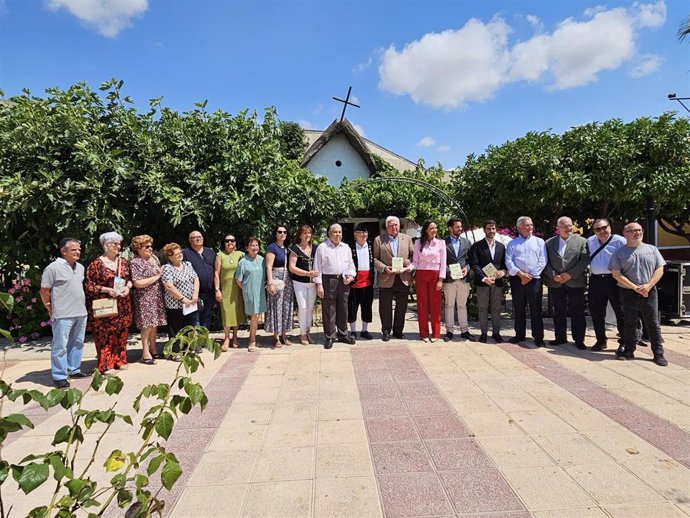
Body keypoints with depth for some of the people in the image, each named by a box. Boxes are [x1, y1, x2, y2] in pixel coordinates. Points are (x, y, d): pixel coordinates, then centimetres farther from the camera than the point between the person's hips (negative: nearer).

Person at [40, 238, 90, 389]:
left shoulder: (80, 267, 11)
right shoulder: (53, 267, -10)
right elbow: (44, 291, -6)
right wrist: (50, 308, -1)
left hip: (80, 313, 7)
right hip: (63, 315, -7)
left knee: (77, 343, 15)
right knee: (60, 346, 0)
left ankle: (74, 369, 28)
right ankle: (59, 376, 8)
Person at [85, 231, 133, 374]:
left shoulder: (124, 261, 9)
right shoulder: (96, 264, -7)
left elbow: (130, 279, 18)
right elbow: (89, 286, -7)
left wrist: (128, 287, -3)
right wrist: (107, 290, -18)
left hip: (123, 306, 5)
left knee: (121, 333, 9)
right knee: (105, 335, -1)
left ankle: (120, 360, 22)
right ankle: (105, 365, 8)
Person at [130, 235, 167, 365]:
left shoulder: (154, 257, 11)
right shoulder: (135, 262, -11)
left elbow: (161, 272, 26)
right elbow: (138, 283, -19)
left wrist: (162, 273, 4)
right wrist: (156, 277, -13)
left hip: (157, 296, 7)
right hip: (145, 298, -7)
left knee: (155, 324, 12)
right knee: (147, 325, -3)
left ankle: (153, 348, 24)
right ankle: (145, 353, 7)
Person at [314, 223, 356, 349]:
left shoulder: (346, 247, 13)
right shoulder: (322, 247, -1)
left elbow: (351, 264, 18)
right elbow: (317, 267, -4)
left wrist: (351, 275, -1)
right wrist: (319, 284, -9)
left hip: (343, 281, 4)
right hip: (328, 280, -4)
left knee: (343, 309, 11)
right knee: (329, 310, 0)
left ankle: (343, 334, 23)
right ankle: (330, 336, 10)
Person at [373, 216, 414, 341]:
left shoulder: (407, 238, 10)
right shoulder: (379, 240, 2)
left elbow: (413, 254, 12)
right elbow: (375, 258, 0)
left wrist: (410, 261, -9)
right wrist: (384, 268, -15)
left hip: (403, 278, 2)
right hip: (386, 279, -2)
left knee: (401, 307, 9)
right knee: (385, 307, 4)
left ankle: (398, 330, 23)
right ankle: (386, 331, 18)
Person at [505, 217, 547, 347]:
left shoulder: (539, 242, 9)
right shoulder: (512, 243, 10)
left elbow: (542, 261, 0)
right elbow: (508, 261, 1)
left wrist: (531, 276, -9)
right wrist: (520, 273, -12)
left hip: (534, 279, -1)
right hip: (517, 279, 1)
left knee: (536, 309, -1)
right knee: (518, 308, 7)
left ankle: (538, 337, 6)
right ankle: (519, 335, 17)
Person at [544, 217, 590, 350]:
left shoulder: (581, 241, 3)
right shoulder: (549, 242, 8)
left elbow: (585, 260, -5)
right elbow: (546, 262, 4)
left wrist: (570, 274, -13)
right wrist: (553, 275, -10)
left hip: (575, 282, -2)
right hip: (556, 283, 2)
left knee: (577, 312, 2)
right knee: (558, 312, 9)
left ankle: (579, 339, 12)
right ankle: (560, 337, 20)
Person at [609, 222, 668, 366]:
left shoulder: (652, 249, 8)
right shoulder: (619, 253, 1)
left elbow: (659, 269, 3)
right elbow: (616, 274, -5)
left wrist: (648, 285, -12)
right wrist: (635, 287, -13)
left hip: (649, 292, 1)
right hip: (628, 293, -1)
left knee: (653, 323, 4)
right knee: (629, 323, 7)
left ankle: (658, 353, 11)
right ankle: (629, 350, 17)